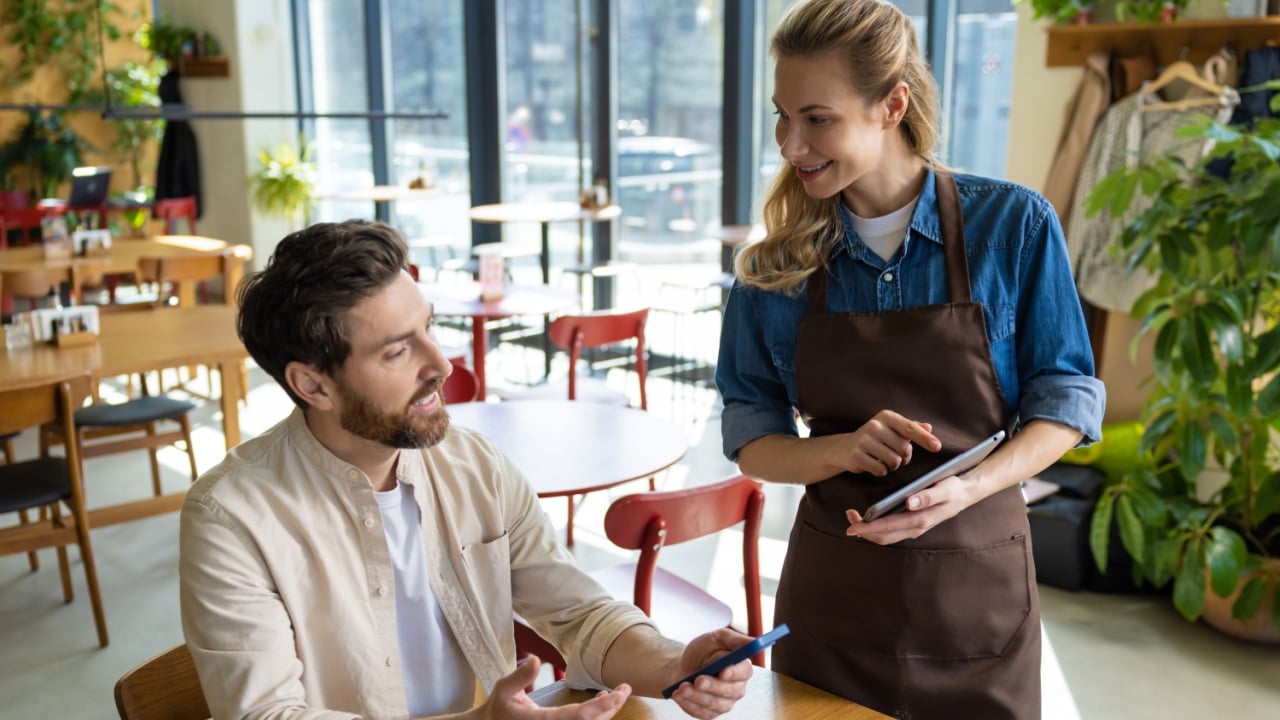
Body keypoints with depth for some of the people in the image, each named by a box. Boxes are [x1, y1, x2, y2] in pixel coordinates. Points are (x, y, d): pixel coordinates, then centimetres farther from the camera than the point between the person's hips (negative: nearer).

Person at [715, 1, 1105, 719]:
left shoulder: (1013, 225, -8)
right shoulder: (779, 260, -3)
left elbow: (1064, 401, -3)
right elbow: (751, 436, 0)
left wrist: (969, 488, -21)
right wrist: (841, 451, -20)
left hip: (976, 593, -1)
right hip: (831, 595, 1)